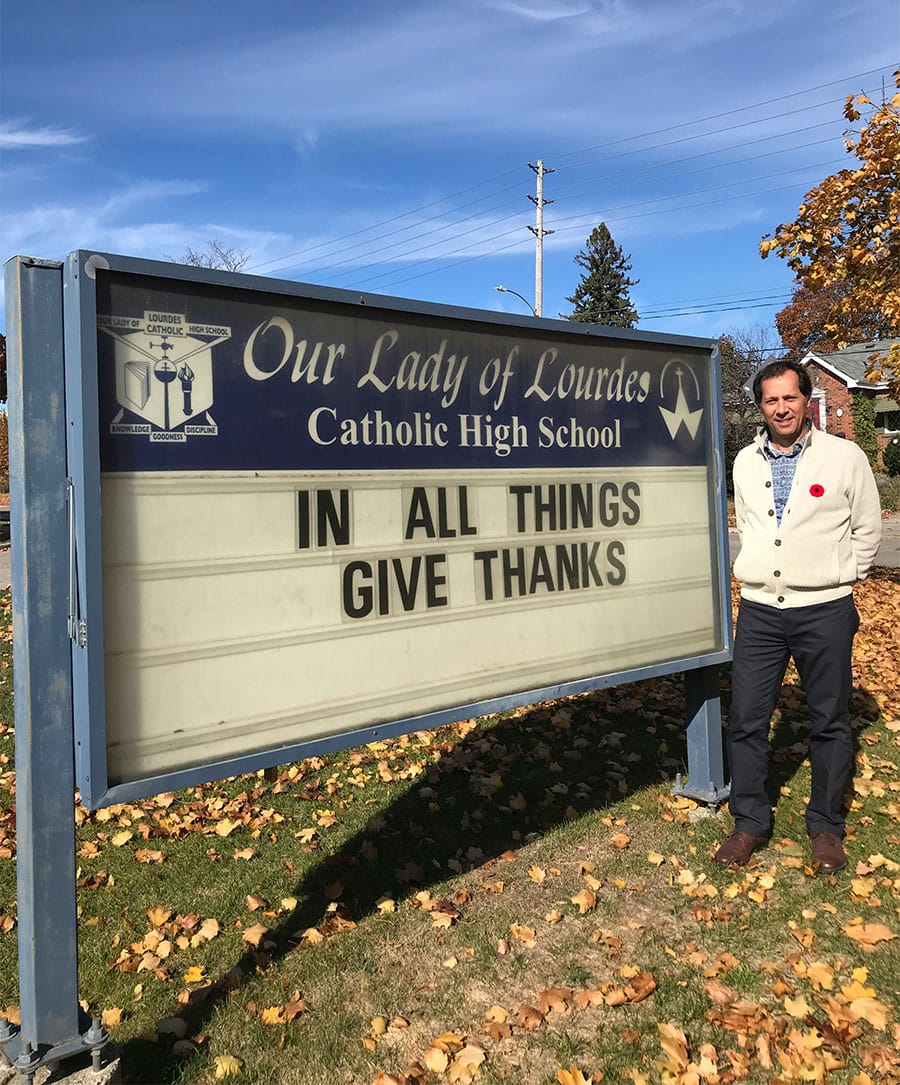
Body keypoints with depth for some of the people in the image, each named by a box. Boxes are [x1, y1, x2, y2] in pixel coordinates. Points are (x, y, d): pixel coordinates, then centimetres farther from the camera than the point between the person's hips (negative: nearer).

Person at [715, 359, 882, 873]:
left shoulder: (845, 456, -4)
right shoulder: (745, 463, 7)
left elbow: (867, 529, 5)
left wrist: (838, 578, 6)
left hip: (824, 610, -3)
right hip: (759, 609, 3)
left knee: (830, 721, 8)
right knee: (747, 720, 4)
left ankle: (826, 826, 26)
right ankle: (750, 822, 20)